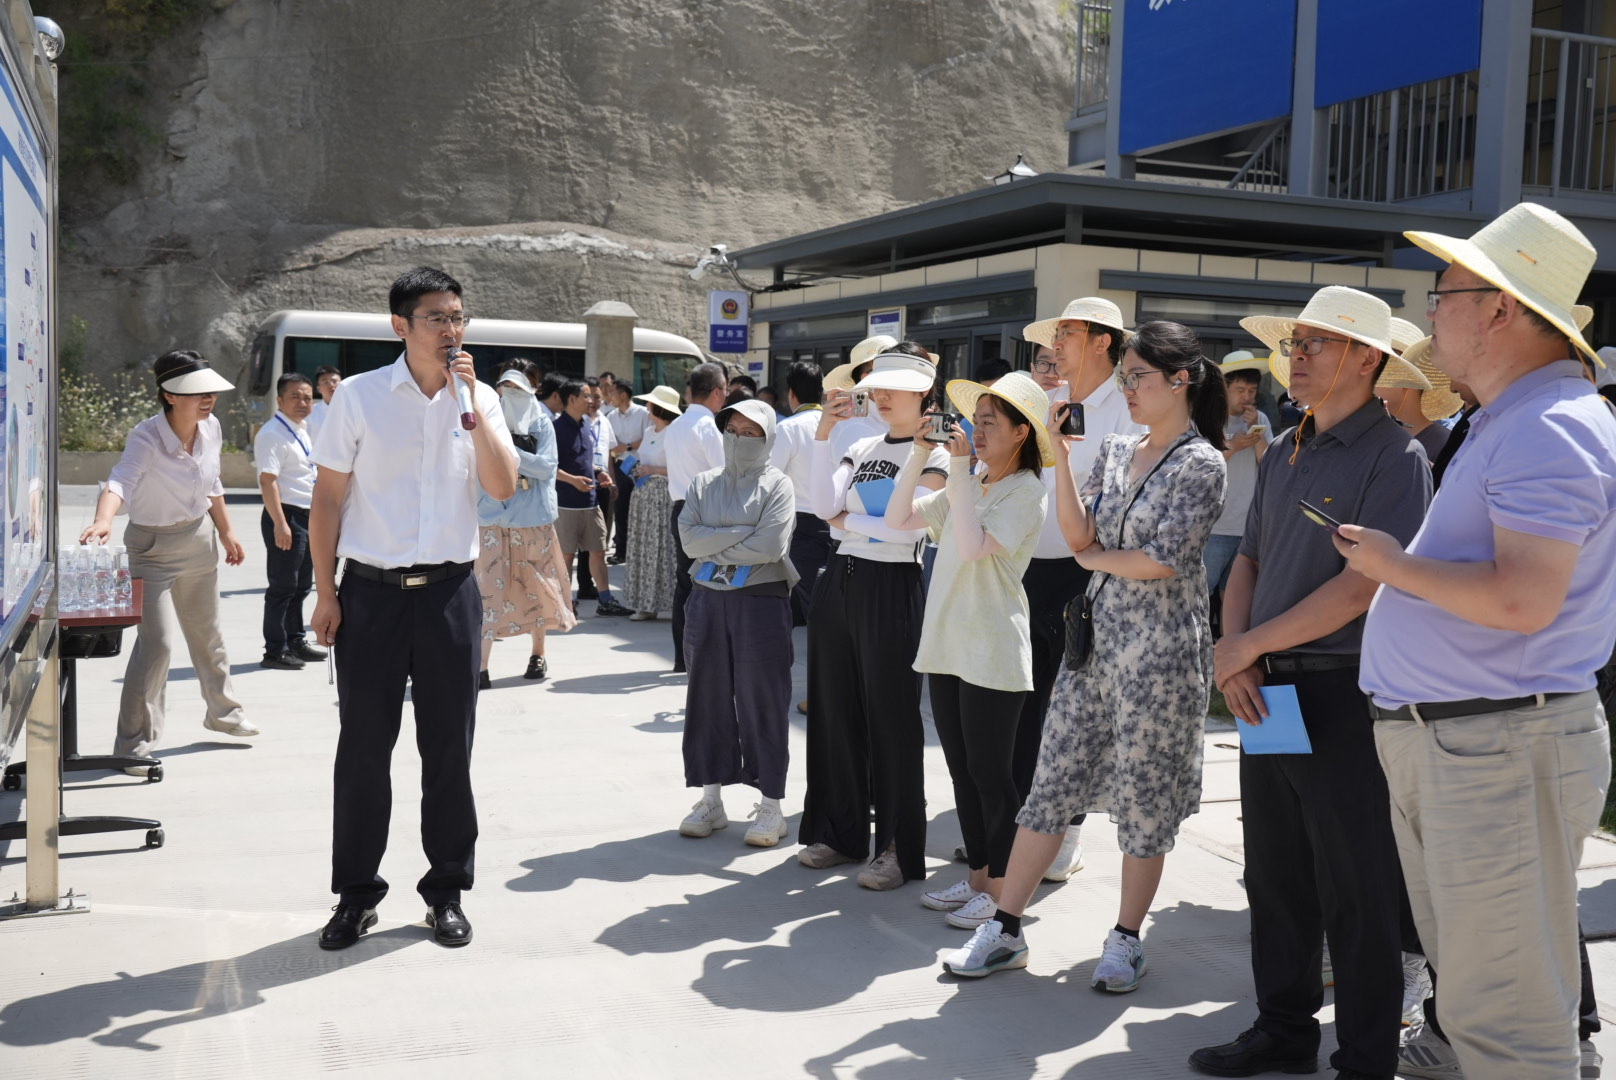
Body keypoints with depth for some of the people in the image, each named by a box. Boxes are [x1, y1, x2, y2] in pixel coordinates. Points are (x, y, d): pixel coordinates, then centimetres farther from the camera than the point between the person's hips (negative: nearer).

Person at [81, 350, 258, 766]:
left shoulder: (211, 428, -6)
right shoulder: (146, 438, -25)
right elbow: (120, 482, -42)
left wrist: (226, 533, 17)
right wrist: (103, 520, -61)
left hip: (199, 540, 7)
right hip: (153, 548, -6)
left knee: (207, 632, 21)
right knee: (157, 642, -13)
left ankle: (222, 712, 42)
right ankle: (134, 744, -2)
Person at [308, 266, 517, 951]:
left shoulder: (479, 400, 5)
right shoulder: (359, 396, -1)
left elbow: (503, 487, -8)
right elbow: (327, 500, 1)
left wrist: (472, 401, -13)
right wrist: (326, 595, -2)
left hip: (450, 591, 2)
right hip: (372, 591, -1)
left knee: (449, 748, 8)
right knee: (364, 747, 6)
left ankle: (446, 891, 22)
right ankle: (356, 894, 21)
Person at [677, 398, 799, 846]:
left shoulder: (777, 484, -1)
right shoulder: (704, 483, 12)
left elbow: (770, 546, -15)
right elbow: (688, 537, -3)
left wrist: (714, 547, -7)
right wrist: (741, 532, -11)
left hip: (761, 602, -4)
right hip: (708, 600, 5)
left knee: (761, 702, 0)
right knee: (708, 697, 8)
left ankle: (770, 805, 8)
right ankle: (711, 799, 19)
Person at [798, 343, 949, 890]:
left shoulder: (934, 455, -4)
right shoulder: (861, 449, 14)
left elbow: (907, 529, -16)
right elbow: (824, 505, -1)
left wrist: (847, 523, -3)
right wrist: (824, 433, -4)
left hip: (892, 589, -6)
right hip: (840, 582, 7)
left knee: (891, 717, -1)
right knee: (835, 708, 10)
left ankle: (899, 848, 9)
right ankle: (840, 831, 23)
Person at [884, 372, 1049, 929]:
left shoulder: (1025, 490, -9)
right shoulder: (965, 486, 15)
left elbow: (975, 545, -23)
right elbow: (897, 519, 11)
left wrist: (960, 469, -18)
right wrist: (920, 455, 3)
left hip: (991, 652, -8)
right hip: (946, 645, 8)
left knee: (990, 773, -1)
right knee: (962, 770, 13)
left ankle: (1001, 891, 10)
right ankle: (977, 878, 24)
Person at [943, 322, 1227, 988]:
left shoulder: (1201, 464, -8)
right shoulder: (1114, 451, 11)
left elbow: (1160, 561, -15)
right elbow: (1077, 534, 0)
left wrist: (1096, 556, 0)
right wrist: (1060, 454, -6)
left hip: (1159, 650, -6)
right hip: (1094, 639, 6)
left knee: (1143, 796, 5)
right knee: (1052, 782, 6)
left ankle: (1126, 939, 20)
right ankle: (1005, 930, 13)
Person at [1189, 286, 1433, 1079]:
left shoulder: (1394, 455, -11)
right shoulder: (1280, 454, 13)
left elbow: (1363, 585, -20)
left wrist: (1251, 644, -14)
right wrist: (1234, 651, -1)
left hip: (1341, 694, -7)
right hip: (1268, 692, 7)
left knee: (1356, 895, 4)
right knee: (1275, 878, 16)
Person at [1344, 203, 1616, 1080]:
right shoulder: (1507, 422, 17)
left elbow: (1524, 600, -27)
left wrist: (1394, 565, -14)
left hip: (1499, 750, -11)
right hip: (1439, 744, 11)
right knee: (1470, 990, 20)